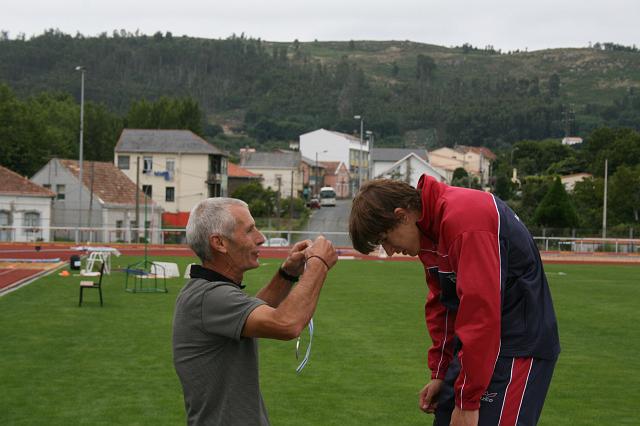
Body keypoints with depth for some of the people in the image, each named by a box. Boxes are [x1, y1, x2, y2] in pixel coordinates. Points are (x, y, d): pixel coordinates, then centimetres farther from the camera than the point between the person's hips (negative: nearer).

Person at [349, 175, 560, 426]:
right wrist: (439, 373, 13)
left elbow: (481, 313, -26)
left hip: (519, 346, -9)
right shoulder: (428, 225, 5)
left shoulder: (465, 220, -24)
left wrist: (468, 401, -21)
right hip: (476, 342, 9)